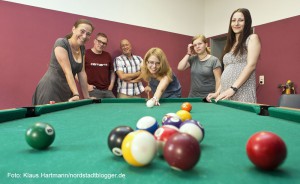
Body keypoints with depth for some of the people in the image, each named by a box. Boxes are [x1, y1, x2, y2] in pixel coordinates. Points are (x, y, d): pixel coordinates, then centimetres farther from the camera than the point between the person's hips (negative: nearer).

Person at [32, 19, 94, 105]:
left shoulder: (82, 48, 5)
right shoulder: (61, 43, -14)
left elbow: (82, 73, 5)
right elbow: (67, 71, -22)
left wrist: (86, 96, 3)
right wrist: (76, 94, -29)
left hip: (67, 90, 7)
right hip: (51, 89, -6)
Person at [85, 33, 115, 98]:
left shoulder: (108, 56, 10)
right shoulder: (85, 54, -5)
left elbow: (112, 71, 21)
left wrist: (111, 84, 8)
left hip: (107, 90, 5)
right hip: (93, 90, -5)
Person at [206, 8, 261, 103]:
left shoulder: (252, 38, 2)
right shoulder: (230, 44, 20)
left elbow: (251, 65, -11)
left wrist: (233, 88, -20)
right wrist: (218, 92, 6)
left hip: (242, 93, -6)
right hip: (225, 93, 6)